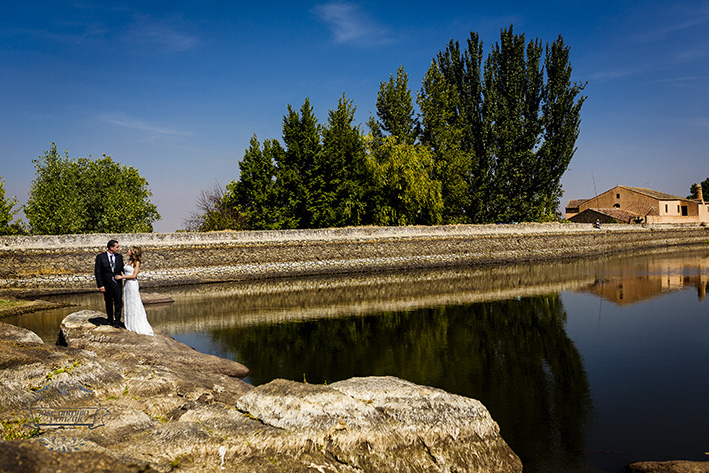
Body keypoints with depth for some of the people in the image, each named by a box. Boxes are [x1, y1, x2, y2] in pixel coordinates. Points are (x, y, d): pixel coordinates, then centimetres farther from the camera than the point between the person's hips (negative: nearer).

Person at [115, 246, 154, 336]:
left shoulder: (137, 262, -11)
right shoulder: (129, 260, 10)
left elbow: (134, 275, -16)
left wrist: (121, 277, -12)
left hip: (132, 284, -8)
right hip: (126, 284, 8)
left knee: (135, 305, -2)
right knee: (127, 304, 12)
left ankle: (138, 326, 4)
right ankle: (130, 324, 20)